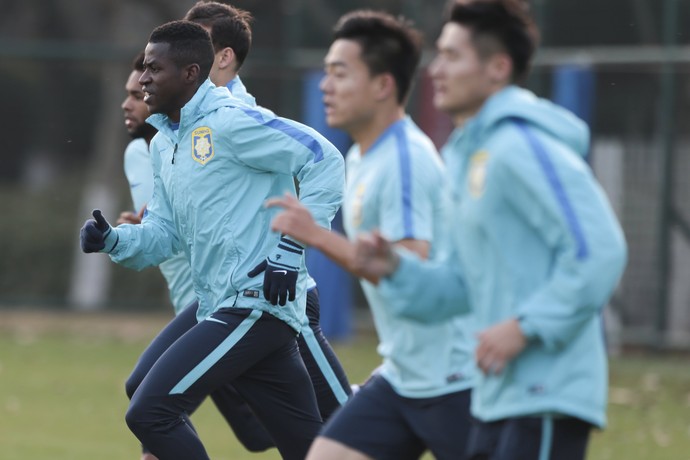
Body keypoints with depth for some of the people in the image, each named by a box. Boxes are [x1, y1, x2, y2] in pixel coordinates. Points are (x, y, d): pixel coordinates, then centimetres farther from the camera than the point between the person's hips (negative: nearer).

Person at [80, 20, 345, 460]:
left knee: (150, 411, -15)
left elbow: (325, 160, -15)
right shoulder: (165, 143, 17)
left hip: (255, 302, -9)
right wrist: (114, 240, 0)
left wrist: (291, 248, -18)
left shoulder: (230, 121, -11)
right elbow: (164, 235, 20)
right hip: (222, 308, 9)